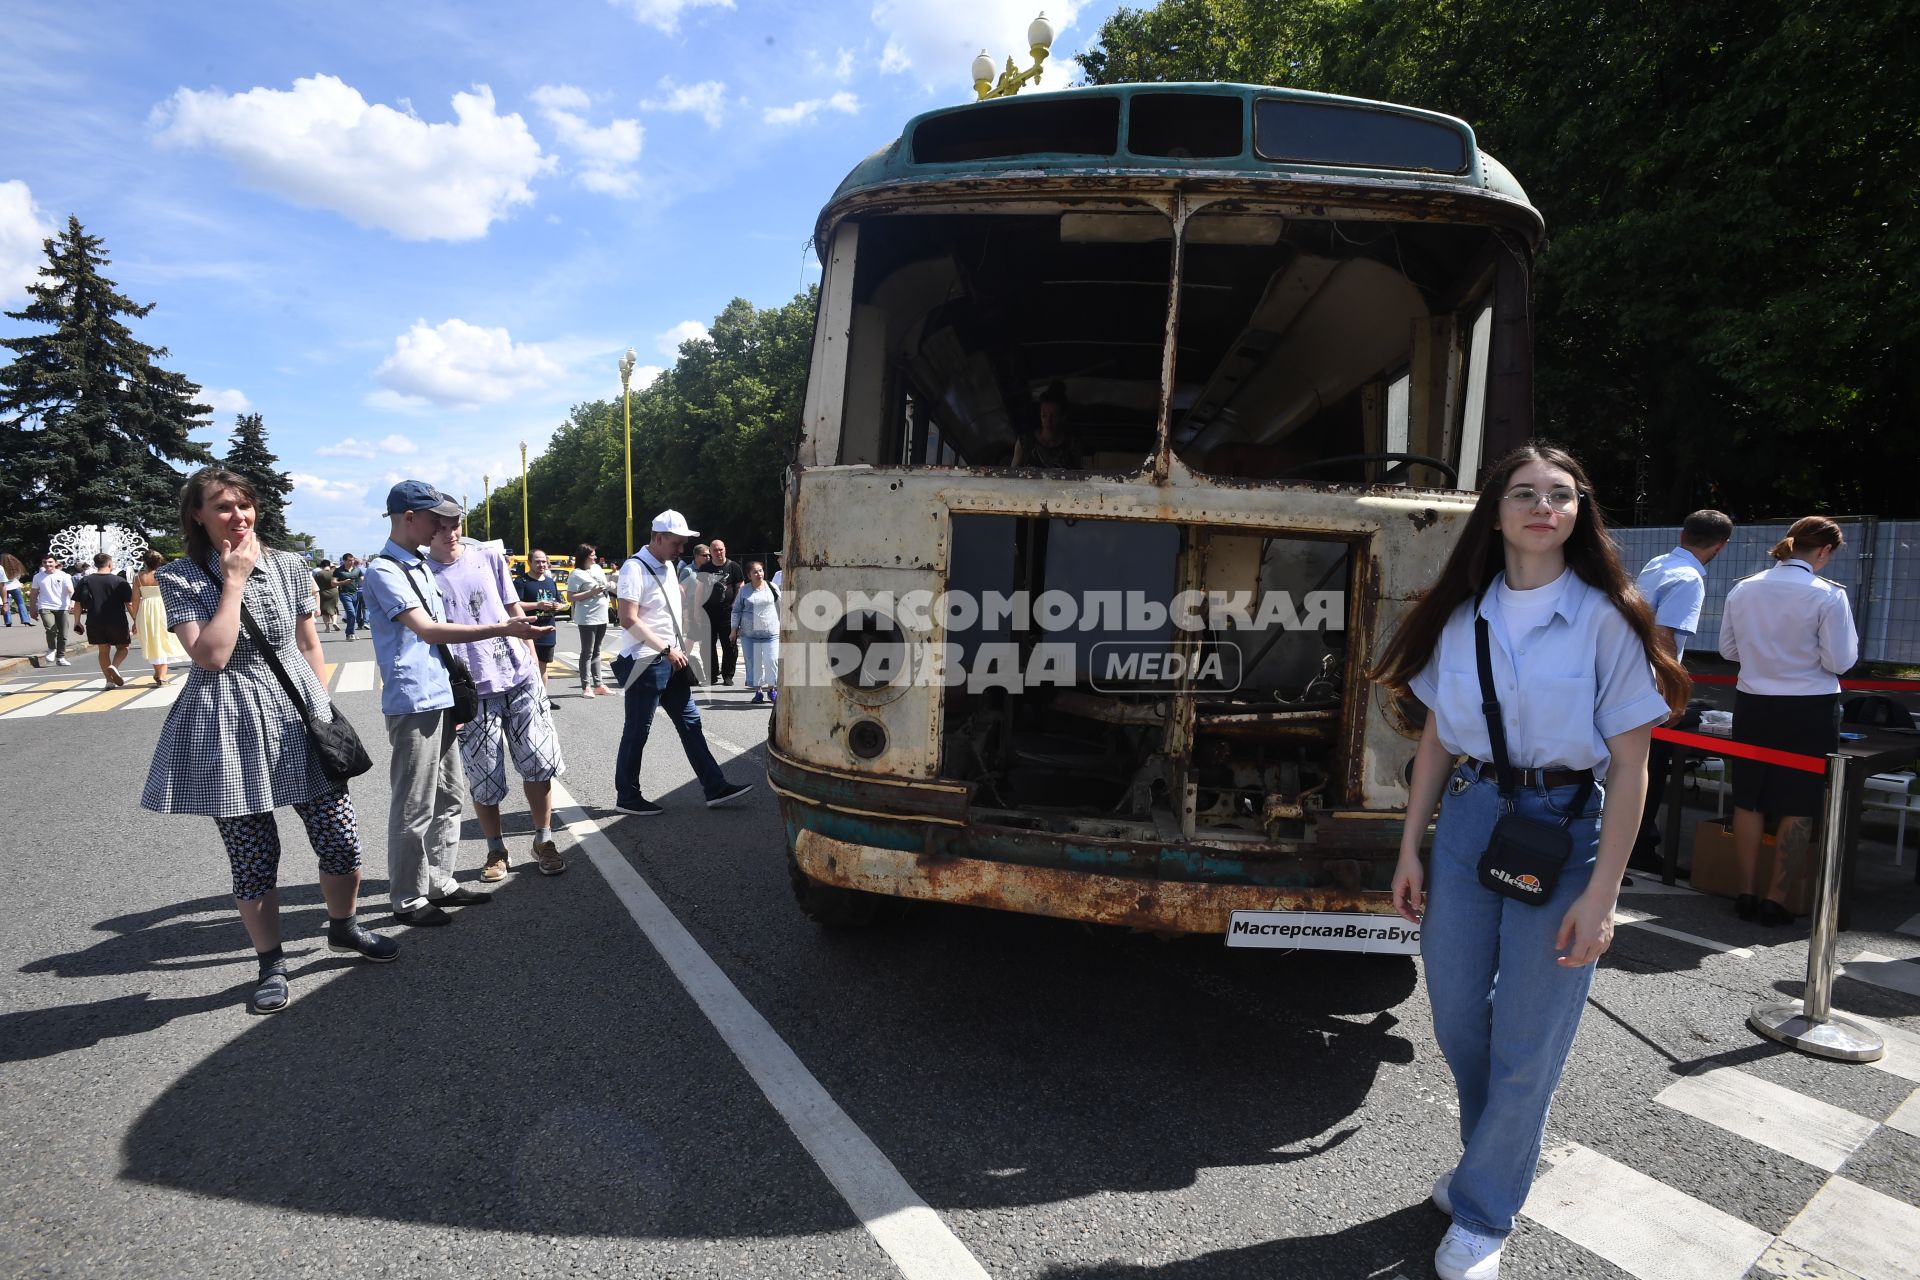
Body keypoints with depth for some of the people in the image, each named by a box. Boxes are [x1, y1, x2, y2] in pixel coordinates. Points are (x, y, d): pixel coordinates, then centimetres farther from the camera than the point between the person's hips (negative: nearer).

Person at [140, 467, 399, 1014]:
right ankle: (271, 963, 25)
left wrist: (324, 709, 11)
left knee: (342, 841, 4)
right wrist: (235, 580, -14)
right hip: (231, 728, -2)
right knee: (253, 862, 6)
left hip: (299, 716, 3)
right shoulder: (179, 578, -5)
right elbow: (212, 655, -18)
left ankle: (344, 927, 31)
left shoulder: (288, 565, 3)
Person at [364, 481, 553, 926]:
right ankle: (408, 899, 10)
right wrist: (502, 629, -28)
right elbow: (427, 630, -22)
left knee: (448, 796, 14)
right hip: (413, 702, -9)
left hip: (440, 697, 9)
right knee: (414, 806, -1)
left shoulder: (421, 566, 15)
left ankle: (439, 882, 25)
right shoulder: (383, 571, -12)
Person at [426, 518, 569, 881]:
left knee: (539, 763, 4)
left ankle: (543, 841, 20)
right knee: (484, 779, 5)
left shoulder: (489, 557, 5)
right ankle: (496, 850, 24)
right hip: (472, 691, -2)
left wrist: (532, 659, 8)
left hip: (519, 677, 2)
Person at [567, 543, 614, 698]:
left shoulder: (597, 568, 11)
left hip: (602, 617, 7)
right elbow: (570, 597, -15)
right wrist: (591, 593, -21)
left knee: (596, 652, 13)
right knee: (587, 653, -3)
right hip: (587, 619, -7)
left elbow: (605, 586, 23)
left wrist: (609, 586, 0)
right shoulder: (577, 574, -11)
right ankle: (586, 687, 2)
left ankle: (598, 684, 19)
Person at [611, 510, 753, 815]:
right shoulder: (635, 568, -13)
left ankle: (715, 787, 12)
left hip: (672, 661, 9)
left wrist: (680, 648, 14)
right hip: (645, 662, -9)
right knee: (637, 732, 2)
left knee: (690, 723, 8)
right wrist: (667, 649, -19)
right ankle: (627, 797, 14)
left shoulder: (668, 567, 13)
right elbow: (628, 620, -21)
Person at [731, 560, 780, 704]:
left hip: (771, 633, 0)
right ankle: (758, 690, 12)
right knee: (754, 663, 2)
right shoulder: (744, 591, 4)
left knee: (772, 661, -7)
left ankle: (771, 688, 8)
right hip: (749, 634, 0)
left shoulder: (772, 587, 5)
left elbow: (781, 607, 13)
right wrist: (734, 630, 4)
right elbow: (737, 610, 8)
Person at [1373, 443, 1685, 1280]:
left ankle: (1484, 1212, 26)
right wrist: (1409, 850, 5)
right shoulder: (1463, 617, 3)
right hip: (1468, 818, 4)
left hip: (1565, 829, -4)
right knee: (1457, 1017, 13)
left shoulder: (1603, 617, -8)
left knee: (1527, 1041, 6)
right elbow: (1436, 739, 8)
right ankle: (1493, 1159, 40)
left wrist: (1601, 894, -13)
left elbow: (1630, 766, -9)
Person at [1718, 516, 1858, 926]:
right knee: (1799, 809, 6)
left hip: (1752, 704, 4)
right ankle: (1776, 899, 9)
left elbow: (1728, 649, 7)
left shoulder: (1743, 589, -1)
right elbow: (1840, 661, -10)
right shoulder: (1828, 595, -13)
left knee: (1748, 801, 11)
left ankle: (1748, 893, 16)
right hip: (1809, 709, -3)